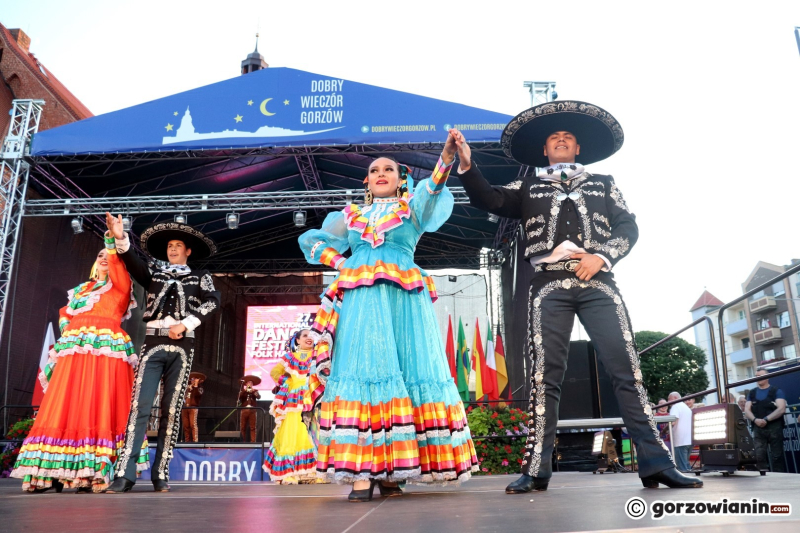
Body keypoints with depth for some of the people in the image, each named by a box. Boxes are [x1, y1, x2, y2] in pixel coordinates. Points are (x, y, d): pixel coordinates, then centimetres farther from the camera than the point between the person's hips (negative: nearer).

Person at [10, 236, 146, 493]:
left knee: (101, 408, -11)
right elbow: (65, 313, 28)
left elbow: (118, 266, -7)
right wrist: (66, 330, 8)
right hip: (75, 349, 5)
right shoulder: (80, 289, 25)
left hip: (106, 348, -5)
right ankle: (53, 471, 0)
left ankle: (93, 473, -13)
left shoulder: (120, 285, 11)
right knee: (65, 407, -2)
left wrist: (114, 241, -18)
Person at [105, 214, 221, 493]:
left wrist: (184, 325, -14)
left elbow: (212, 302, -4)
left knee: (171, 411, -1)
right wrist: (120, 238, -15)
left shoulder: (200, 277, 14)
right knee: (139, 407, -9)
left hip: (182, 346, -1)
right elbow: (132, 262, 2)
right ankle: (124, 474, -10)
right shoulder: (154, 274, 21)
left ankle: (161, 474, 3)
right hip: (153, 343, 1)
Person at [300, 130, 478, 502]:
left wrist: (447, 157, -25)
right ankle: (360, 472, -14)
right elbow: (309, 240, 28)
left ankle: (391, 471, -6)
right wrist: (340, 262, 10)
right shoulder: (351, 216, 23)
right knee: (362, 370, -11)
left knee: (407, 371, -9)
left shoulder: (412, 207, 16)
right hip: (360, 297, 1)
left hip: (404, 297, -1)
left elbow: (431, 191, -5)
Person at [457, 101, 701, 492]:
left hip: (598, 283, 1)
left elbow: (628, 227, 14)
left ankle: (655, 462, -4)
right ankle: (536, 469, -5)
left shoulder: (603, 184, 24)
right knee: (545, 375, -6)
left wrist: (602, 256, -5)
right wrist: (467, 166, -8)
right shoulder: (528, 187, 24)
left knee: (627, 369, -7)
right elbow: (490, 200, 9)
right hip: (549, 285, 0)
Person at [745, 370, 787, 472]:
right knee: (759, 455, -5)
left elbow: (781, 409, -9)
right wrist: (755, 420, -12)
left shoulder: (776, 391, 3)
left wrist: (766, 419, -17)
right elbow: (747, 410, 8)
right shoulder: (752, 393, 14)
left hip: (774, 427, -3)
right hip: (758, 428, 3)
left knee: (777, 456, 1)